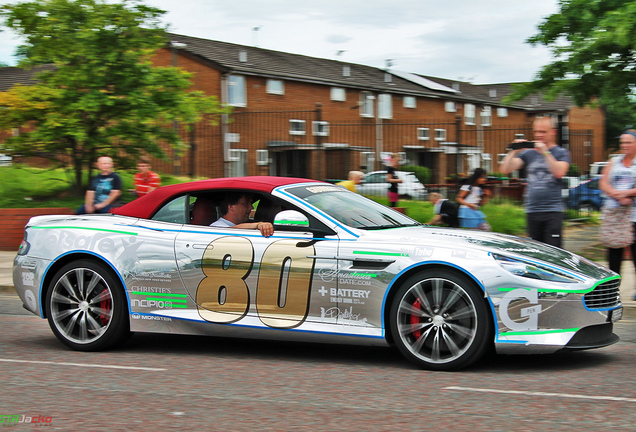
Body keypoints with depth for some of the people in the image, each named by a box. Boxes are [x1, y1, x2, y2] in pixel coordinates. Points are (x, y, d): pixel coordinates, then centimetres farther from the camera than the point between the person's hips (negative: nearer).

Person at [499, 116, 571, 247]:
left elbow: (559, 172, -15)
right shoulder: (528, 153, 13)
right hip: (532, 211, 4)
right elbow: (505, 169, 4)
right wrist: (514, 151, -9)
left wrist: (545, 152, -18)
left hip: (553, 211, -4)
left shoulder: (561, 153, 5)